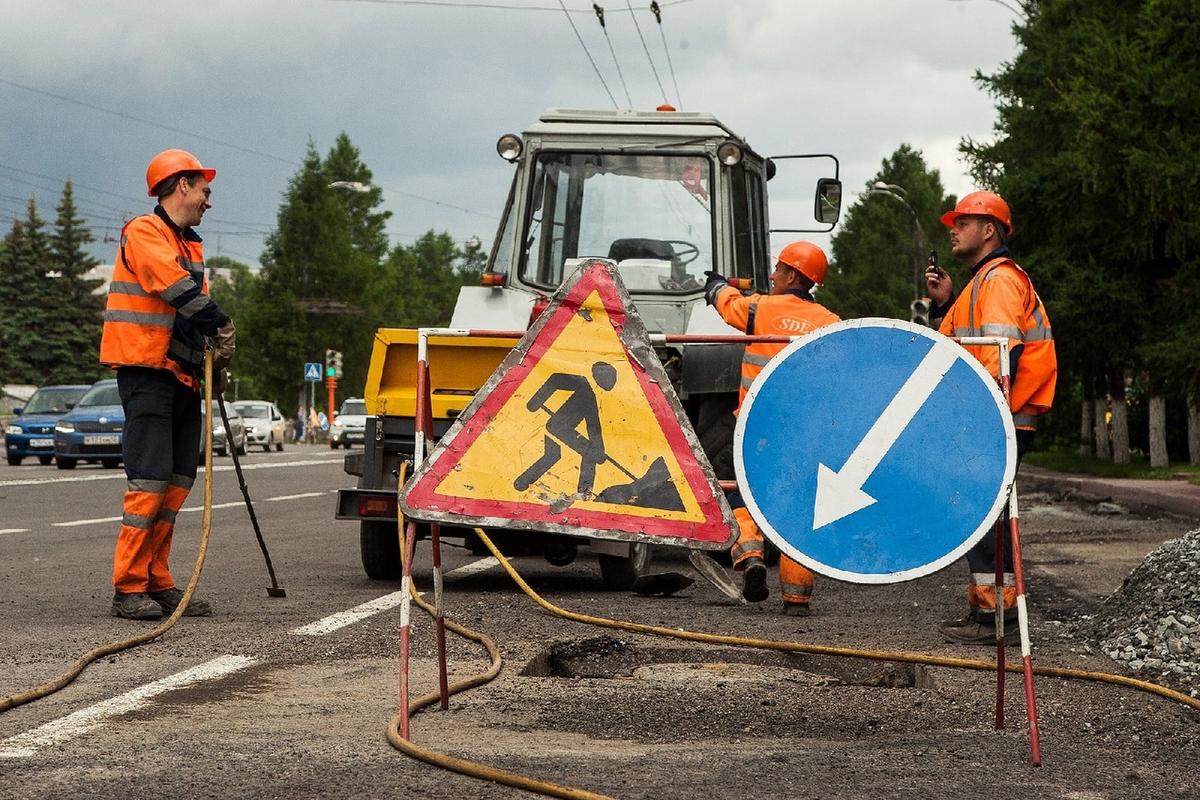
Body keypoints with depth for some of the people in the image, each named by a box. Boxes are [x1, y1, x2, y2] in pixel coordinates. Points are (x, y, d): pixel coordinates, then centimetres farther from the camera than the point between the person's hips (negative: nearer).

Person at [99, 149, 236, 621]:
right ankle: (129, 589, -10)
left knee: (178, 482, 7)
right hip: (147, 374, -9)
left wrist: (215, 362, 3)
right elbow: (177, 288, -21)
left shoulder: (190, 246, 22)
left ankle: (157, 583, 12)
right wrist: (221, 325, -17)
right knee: (150, 480, -12)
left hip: (183, 377, 9)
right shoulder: (144, 233, -6)